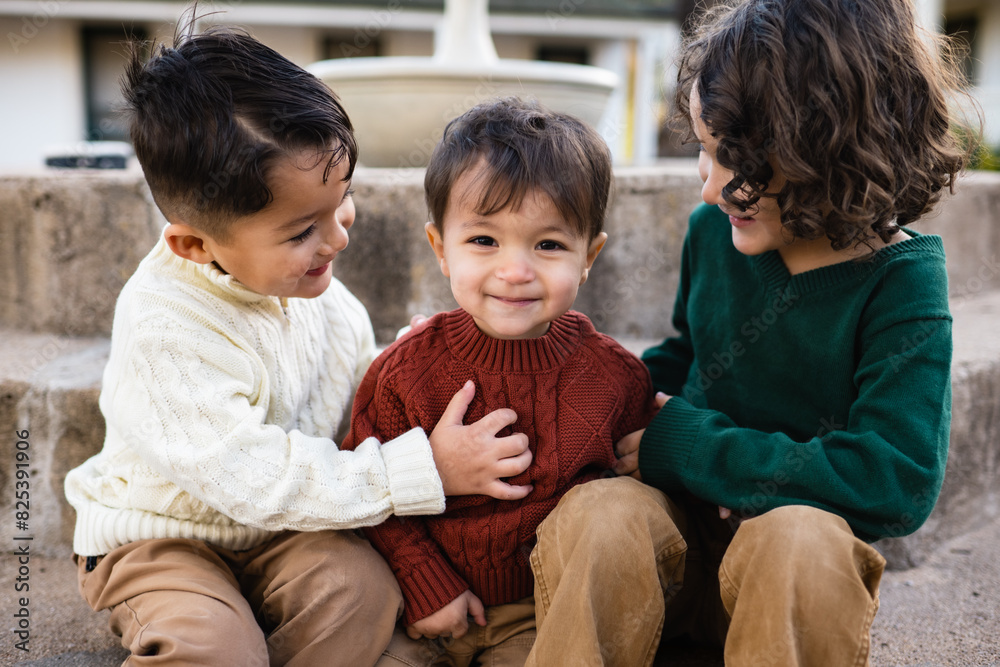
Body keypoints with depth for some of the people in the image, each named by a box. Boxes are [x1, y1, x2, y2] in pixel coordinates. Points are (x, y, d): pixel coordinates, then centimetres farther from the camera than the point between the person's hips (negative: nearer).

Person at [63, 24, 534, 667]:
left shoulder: (312, 281, -6)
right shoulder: (166, 331, -29)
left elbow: (357, 377, 12)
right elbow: (254, 479, -32)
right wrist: (424, 469, -32)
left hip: (278, 529, 5)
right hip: (161, 535, -5)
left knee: (362, 586, -23)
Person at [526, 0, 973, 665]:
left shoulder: (900, 284, -11)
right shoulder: (713, 231, 2)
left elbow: (895, 484, -21)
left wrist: (681, 444, -18)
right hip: (682, 521, 3)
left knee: (801, 540, -37)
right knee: (596, 517, -31)